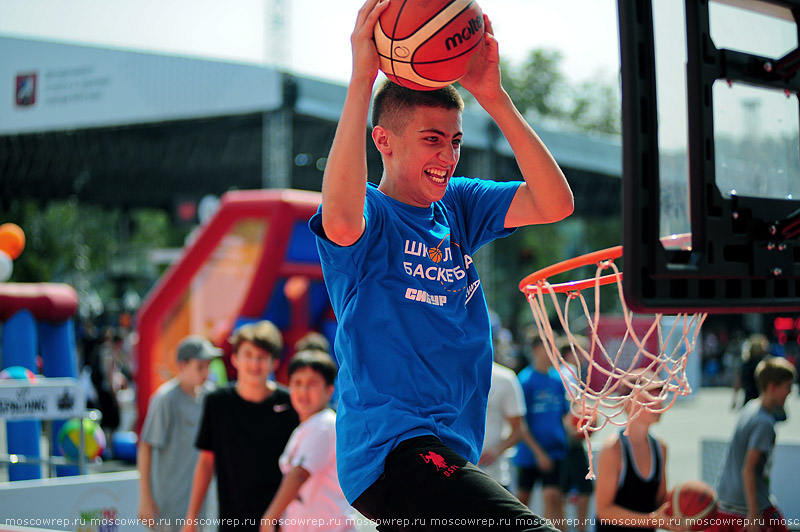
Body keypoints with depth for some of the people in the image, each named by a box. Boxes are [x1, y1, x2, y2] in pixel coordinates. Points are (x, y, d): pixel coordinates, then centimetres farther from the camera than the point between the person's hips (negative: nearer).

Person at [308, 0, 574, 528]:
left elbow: (556, 203, -3)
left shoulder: (460, 204, 12)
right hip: (392, 446, -8)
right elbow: (340, 217, -34)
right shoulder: (370, 215, -8)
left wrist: (493, 95, -11)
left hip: (454, 446, 8)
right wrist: (362, 78, -32)